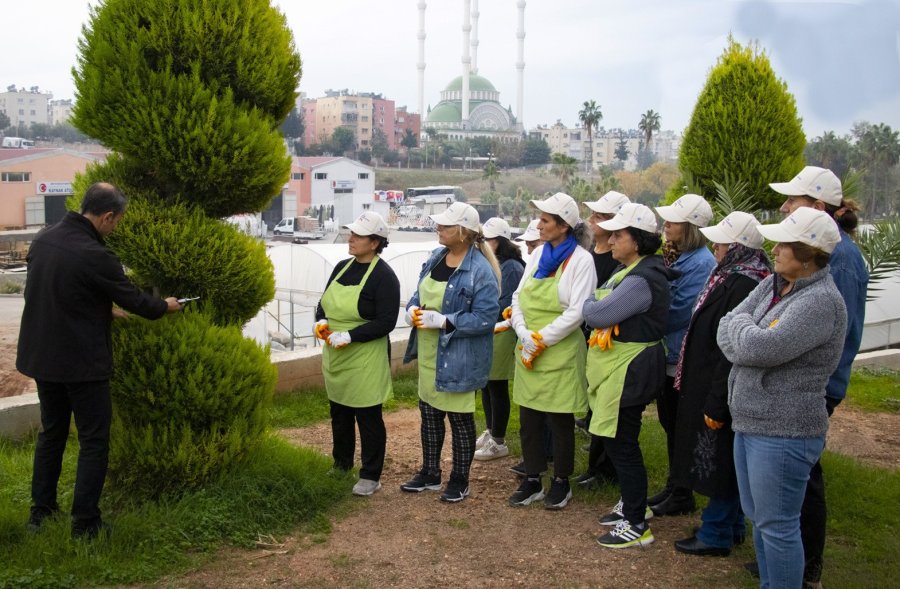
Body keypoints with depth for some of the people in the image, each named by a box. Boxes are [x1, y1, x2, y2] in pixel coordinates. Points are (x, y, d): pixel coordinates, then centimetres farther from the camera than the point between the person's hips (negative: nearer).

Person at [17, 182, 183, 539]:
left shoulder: (44, 240, 2)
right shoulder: (93, 255, -23)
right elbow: (132, 299, -10)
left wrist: (105, 309, 20)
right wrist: (165, 306, 9)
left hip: (42, 357, 8)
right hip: (81, 362, -8)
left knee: (51, 432, 20)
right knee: (94, 441, 4)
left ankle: (41, 511, 29)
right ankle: (85, 523, 8)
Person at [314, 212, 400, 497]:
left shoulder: (384, 276, -15)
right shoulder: (342, 267, 8)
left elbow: (386, 322, -19)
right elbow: (324, 303, 15)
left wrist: (349, 336, -23)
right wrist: (321, 322, -6)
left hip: (365, 361, -7)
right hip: (336, 358, 8)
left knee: (368, 417, 4)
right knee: (339, 413, 18)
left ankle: (370, 476, 17)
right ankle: (341, 465, 35)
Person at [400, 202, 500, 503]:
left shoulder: (480, 270, -19)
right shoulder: (435, 257, 5)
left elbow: (485, 318, -22)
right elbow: (419, 294, 16)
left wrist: (443, 321, -26)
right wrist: (413, 309, -6)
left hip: (457, 358, -8)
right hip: (428, 354, 8)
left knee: (459, 419, 7)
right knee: (429, 413, 19)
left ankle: (459, 481, 25)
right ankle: (430, 473, 36)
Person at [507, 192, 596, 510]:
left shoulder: (580, 259, -10)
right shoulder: (537, 255, 8)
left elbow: (577, 311, -16)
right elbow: (518, 297, 7)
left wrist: (542, 340, -15)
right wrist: (524, 335, -9)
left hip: (560, 352, -6)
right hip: (527, 352, 6)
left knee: (560, 420, 7)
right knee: (528, 419, 11)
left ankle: (561, 482, 23)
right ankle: (532, 481, 25)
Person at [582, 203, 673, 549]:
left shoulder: (642, 280, -22)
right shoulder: (627, 270, 12)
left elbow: (597, 314, -23)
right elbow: (599, 309, 12)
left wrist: (588, 303, -2)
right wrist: (605, 323, -9)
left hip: (630, 369, -10)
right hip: (617, 365, 10)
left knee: (621, 443, -2)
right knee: (619, 440, 19)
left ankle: (637, 526, 9)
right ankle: (632, 504, 36)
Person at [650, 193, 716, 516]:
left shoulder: (702, 263, -19)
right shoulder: (676, 258, 9)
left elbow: (679, 312, -21)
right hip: (669, 355, 9)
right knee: (670, 425, 17)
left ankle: (682, 496, 16)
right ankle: (673, 486, 31)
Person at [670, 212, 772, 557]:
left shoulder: (742, 285, -24)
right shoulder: (733, 276, 8)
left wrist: (716, 403, -23)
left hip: (721, 390, -10)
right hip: (712, 386, 10)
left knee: (717, 460, 3)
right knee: (723, 461, 20)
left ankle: (716, 535, 17)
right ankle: (732, 526, 33)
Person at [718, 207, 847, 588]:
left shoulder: (822, 301, -19)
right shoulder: (771, 285, 8)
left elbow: (759, 347, -27)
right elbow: (725, 333, 4)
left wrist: (741, 325, -7)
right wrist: (748, 343, -15)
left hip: (783, 432, -9)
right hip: (749, 422, 9)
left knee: (777, 527, 2)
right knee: (759, 520, 20)